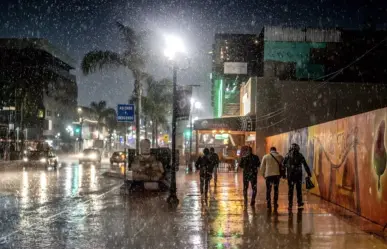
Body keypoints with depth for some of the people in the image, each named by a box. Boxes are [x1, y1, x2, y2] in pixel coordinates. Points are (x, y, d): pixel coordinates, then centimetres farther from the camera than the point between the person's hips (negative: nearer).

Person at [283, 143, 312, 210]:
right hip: (298, 175, 0)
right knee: (299, 189, 9)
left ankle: (290, 205, 5)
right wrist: (309, 173, 2)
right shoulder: (300, 155, 1)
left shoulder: (288, 155, 1)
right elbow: (305, 165, -1)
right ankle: (300, 204, 2)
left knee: (290, 190, 7)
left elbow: (283, 165, 0)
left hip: (290, 175, 0)